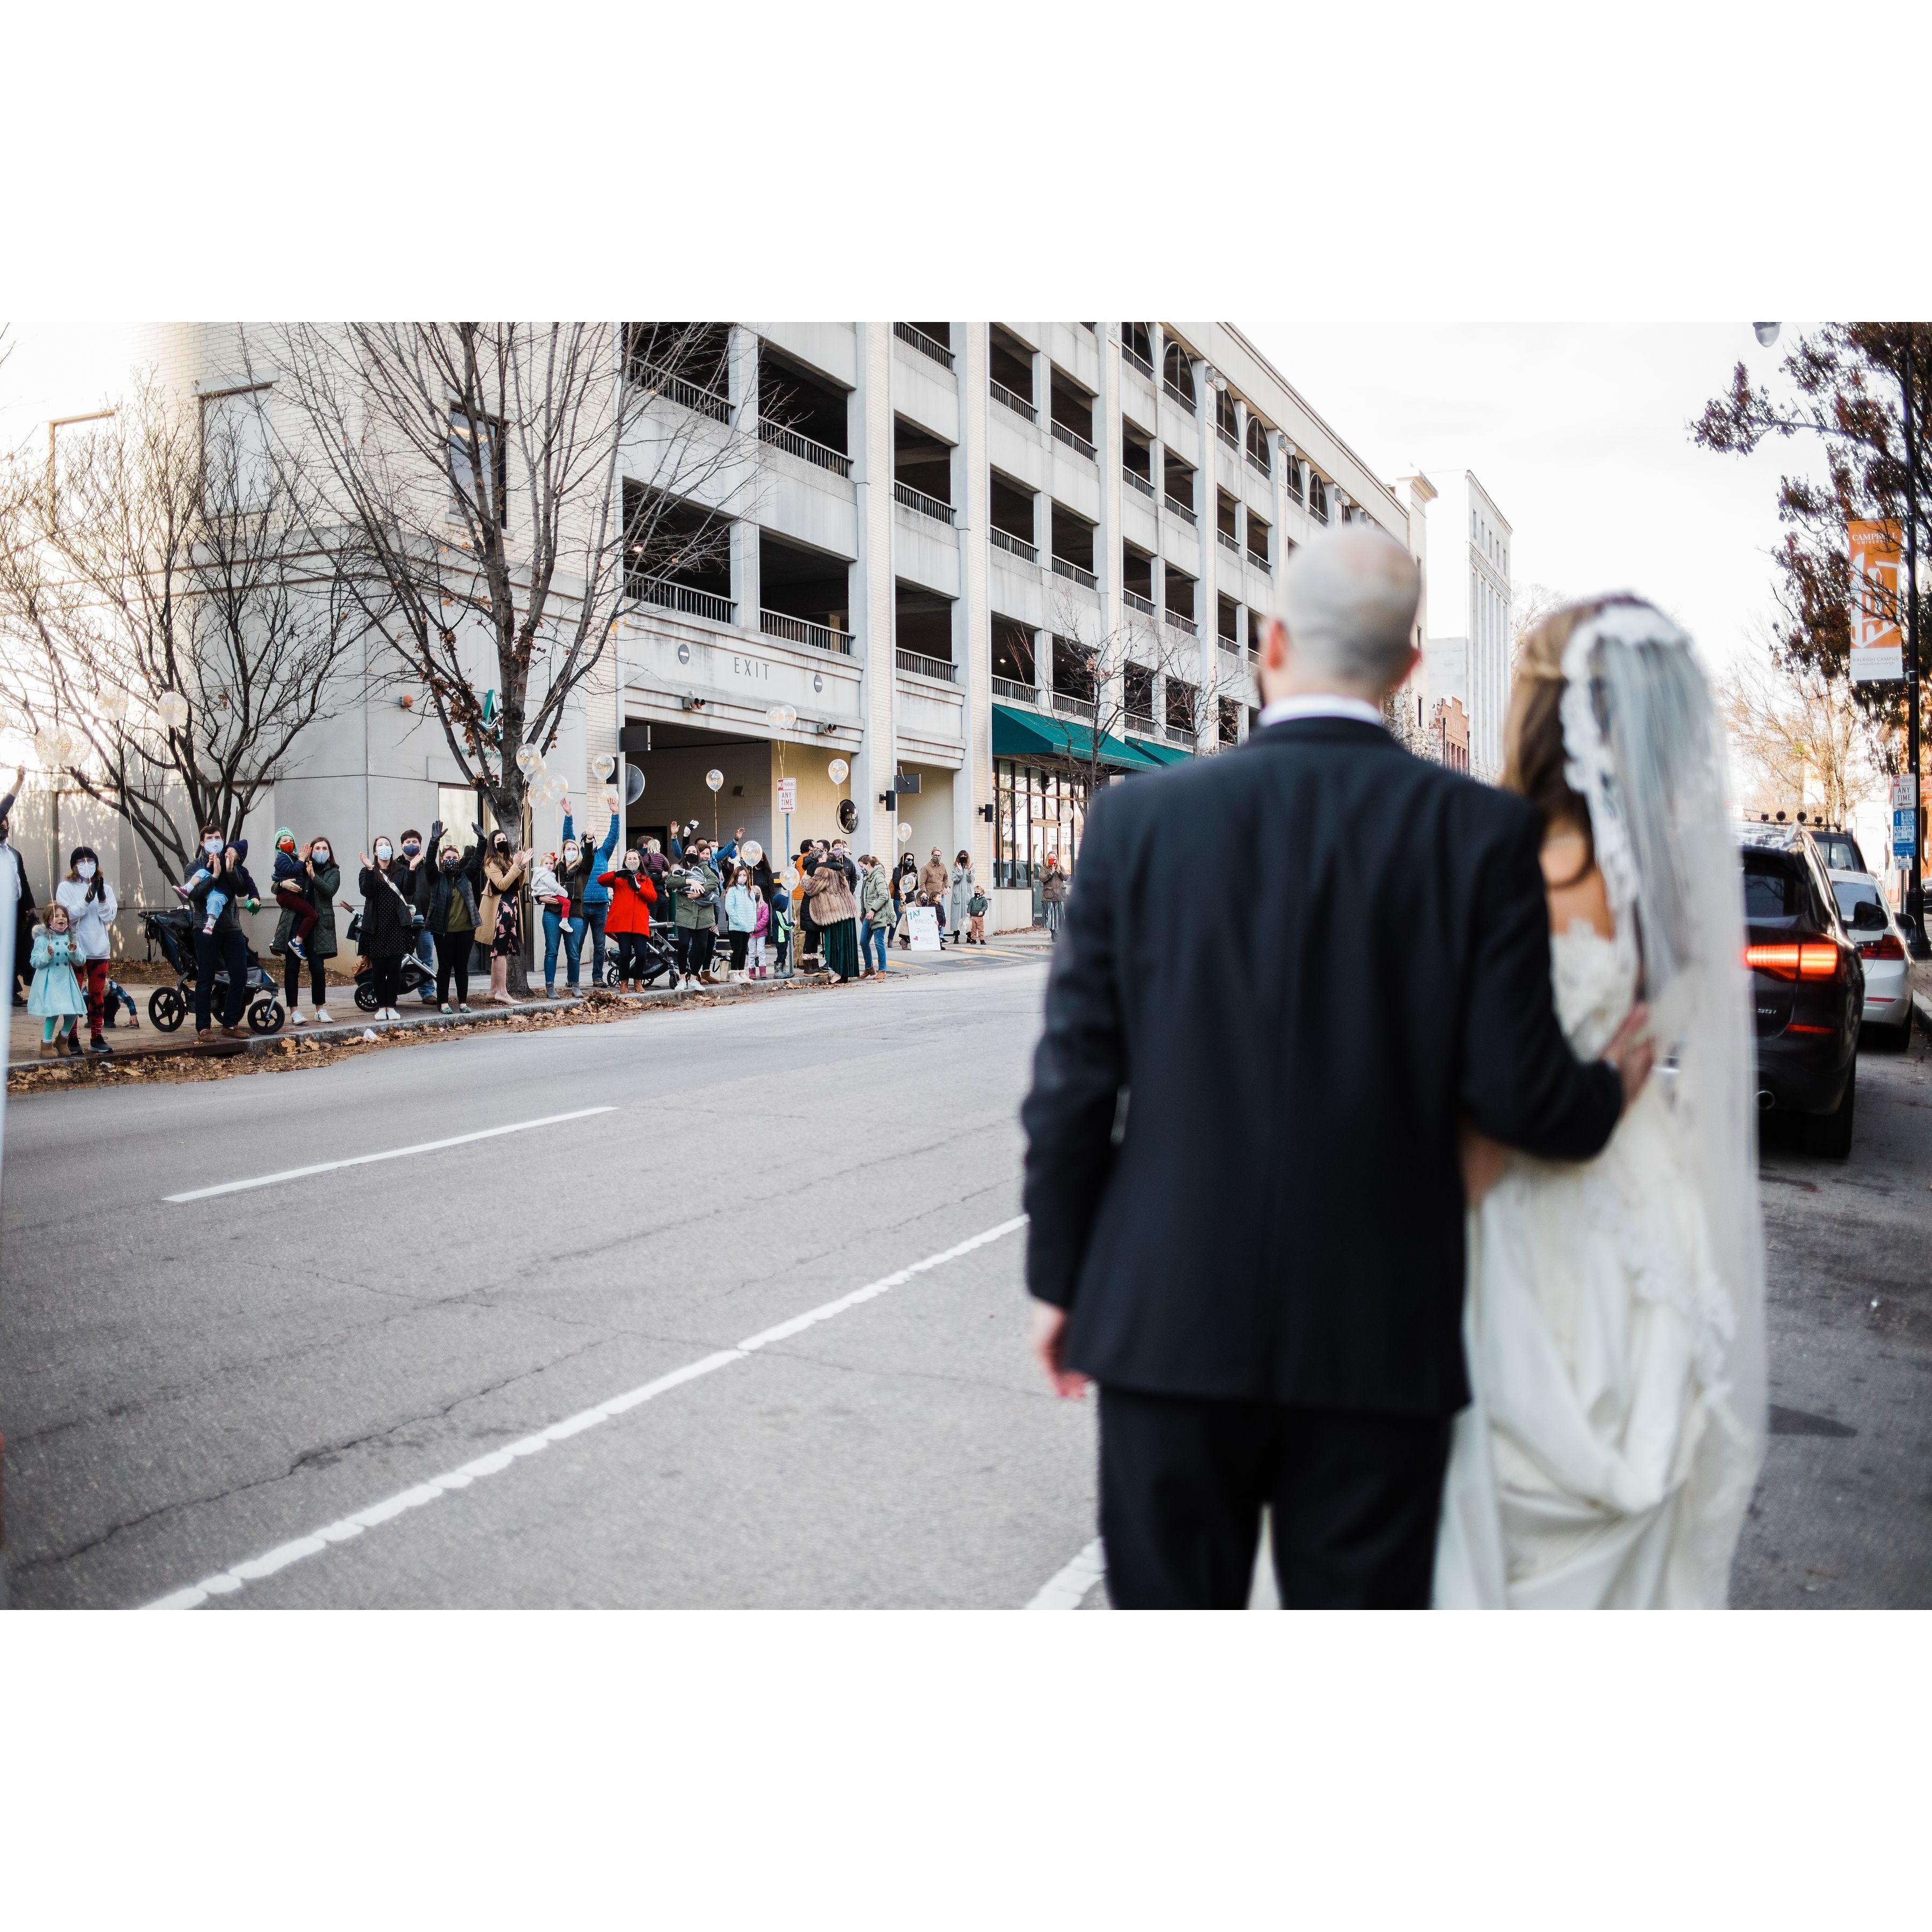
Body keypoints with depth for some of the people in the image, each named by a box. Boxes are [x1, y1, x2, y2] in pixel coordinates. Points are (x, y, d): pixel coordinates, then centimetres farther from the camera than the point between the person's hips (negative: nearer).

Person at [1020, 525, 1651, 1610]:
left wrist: (1059, 1280, 7)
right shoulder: (1483, 830, -7)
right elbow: (1519, 1092, -10)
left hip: (1168, 1320, 1)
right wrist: (1612, 1090, 13)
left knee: (1170, 1602, 16)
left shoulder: (1139, 817, -5)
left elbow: (1075, 1080, -4)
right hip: (1379, 1338, 0)